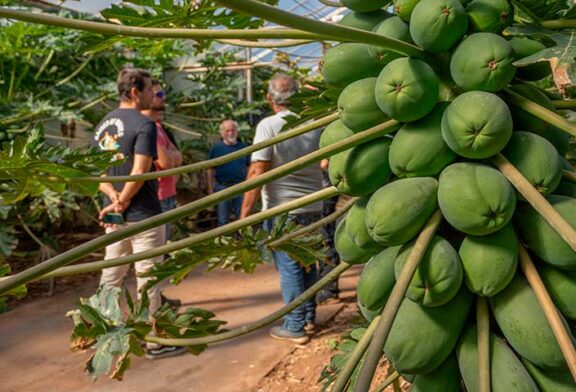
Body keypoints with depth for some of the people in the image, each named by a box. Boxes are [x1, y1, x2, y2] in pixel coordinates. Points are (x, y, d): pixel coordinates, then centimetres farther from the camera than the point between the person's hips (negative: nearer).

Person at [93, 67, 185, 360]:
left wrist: (113, 197, -3)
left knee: (111, 275, 17)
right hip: (142, 214, -7)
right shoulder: (144, 124, -14)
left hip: (114, 215, 8)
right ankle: (155, 342, 12)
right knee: (147, 278, 1)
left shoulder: (104, 124, 11)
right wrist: (122, 202, -11)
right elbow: (140, 172, -22)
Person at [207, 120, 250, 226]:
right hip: (222, 187, -2)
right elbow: (210, 170, 1)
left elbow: (248, 168, 11)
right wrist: (211, 188, -3)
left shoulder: (243, 147, 6)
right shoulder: (216, 147, 0)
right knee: (223, 220, 8)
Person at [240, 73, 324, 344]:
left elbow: (257, 172, -16)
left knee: (289, 268, 4)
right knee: (307, 263, 18)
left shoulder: (269, 125, -11)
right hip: (313, 208, 6)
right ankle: (309, 317, 31)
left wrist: (244, 215, -14)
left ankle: (295, 327, 12)